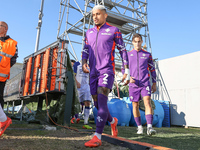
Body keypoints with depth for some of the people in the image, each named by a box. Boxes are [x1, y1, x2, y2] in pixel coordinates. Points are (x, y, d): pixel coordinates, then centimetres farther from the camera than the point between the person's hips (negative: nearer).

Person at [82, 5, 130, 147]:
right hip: (93, 73, 6)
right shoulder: (89, 32, 18)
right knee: (97, 104, 8)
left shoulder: (114, 31, 4)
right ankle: (113, 121, 35)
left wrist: (127, 71, 0)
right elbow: (86, 50, 16)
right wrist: (84, 62, -6)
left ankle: (97, 137, -21)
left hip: (107, 71, -5)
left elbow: (123, 50, 6)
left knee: (101, 102, -21)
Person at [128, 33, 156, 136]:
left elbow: (152, 69, 14)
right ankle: (139, 127, 19)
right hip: (133, 85, 1)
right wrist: (128, 77, -10)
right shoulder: (128, 55, 9)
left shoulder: (147, 55, 10)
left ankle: (149, 127, -18)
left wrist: (154, 83, 10)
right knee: (135, 106, 5)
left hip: (145, 83, -1)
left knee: (147, 103, -16)